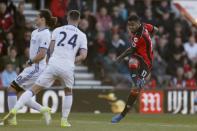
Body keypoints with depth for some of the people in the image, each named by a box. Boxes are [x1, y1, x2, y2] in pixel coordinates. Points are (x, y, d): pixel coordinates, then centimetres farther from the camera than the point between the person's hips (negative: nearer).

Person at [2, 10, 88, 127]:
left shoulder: (57, 30, 13)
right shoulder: (82, 35, 10)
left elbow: (51, 51, 12)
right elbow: (83, 55, 1)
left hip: (53, 65, 0)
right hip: (68, 67, 0)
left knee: (34, 89, 2)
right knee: (68, 92, 26)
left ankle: (14, 110, -13)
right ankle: (64, 120, 22)